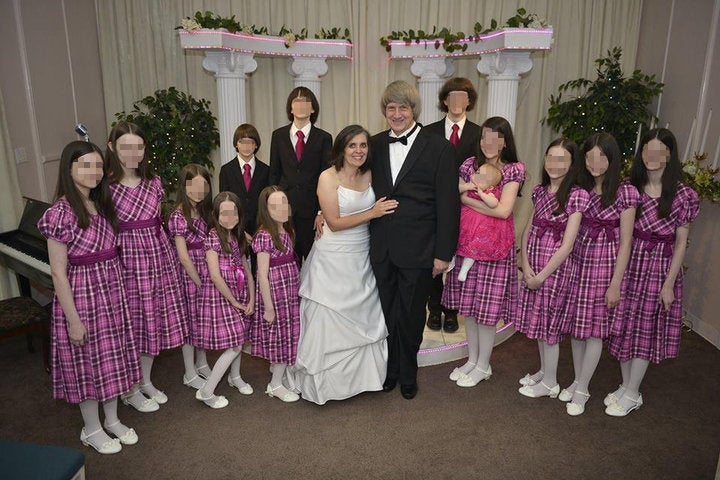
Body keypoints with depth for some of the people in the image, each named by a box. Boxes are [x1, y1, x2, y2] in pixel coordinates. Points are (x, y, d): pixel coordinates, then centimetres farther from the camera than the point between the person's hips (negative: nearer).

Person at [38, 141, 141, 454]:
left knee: (111, 357, 17)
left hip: (112, 291, 7)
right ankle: (92, 430, 29)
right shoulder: (60, 213, -17)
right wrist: (73, 320, -16)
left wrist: (118, 292, 8)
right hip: (81, 295, -7)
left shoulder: (102, 205, 4)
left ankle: (113, 420, 36)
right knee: (87, 362, 9)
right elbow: (58, 273, -17)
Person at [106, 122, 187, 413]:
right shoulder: (106, 185, -11)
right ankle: (130, 391, 26)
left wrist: (164, 254, 11)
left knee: (156, 320, 14)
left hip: (158, 257, 5)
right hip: (126, 260, -5)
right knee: (130, 323, 6)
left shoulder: (153, 182, 4)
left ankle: (146, 381, 33)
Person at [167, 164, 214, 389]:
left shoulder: (204, 212, 7)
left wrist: (206, 280, 2)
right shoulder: (178, 217, -14)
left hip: (206, 272, 6)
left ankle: (202, 364, 34)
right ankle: (190, 374, 20)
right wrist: (199, 283, -13)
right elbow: (183, 257, -16)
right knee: (190, 319, 5)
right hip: (189, 275, -6)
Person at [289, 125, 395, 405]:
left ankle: (360, 374, 34)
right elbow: (334, 223, -16)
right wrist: (372, 213, -18)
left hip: (362, 258, 6)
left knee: (362, 318, 16)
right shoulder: (328, 177, -12)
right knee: (329, 321, 5)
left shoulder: (368, 175, 3)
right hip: (333, 259, -5)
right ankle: (327, 380, 23)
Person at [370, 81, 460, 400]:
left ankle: (408, 374, 35)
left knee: (411, 316, 12)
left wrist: (443, 253, -9)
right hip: (382, 249, 3)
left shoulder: (440, 148, -6)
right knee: (387, 312, 15)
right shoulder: (375, 145, 6)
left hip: (417, 250, -3)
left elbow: (448, 205, -7)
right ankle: (389, 369, 36)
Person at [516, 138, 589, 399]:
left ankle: (550, 384, 22)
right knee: (537, 321, 16)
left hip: (556, 268, -6)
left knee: (548, 324, 5)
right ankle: (544, 371, 35)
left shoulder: (577, 195, -14)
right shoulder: (540, 191, 6)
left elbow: (567, 245, -16)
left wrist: (542, 275, -14)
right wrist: (526, 265, -6)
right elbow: (527, 230, 6)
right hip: (533, 267, 6)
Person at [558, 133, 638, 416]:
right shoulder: (581, 189, 5)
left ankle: (582, 389, 18)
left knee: (594, 329, 4)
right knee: (575, 325, 11)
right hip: (579, 262, 5)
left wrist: (615, 284, -10)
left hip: (607, 266, -4)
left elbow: (625, 243, -8)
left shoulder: (625, 193, -9)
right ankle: (578, 381, 29)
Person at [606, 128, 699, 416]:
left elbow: (681, 243, -5)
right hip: (630, 264, 3)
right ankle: (626, 386, 28)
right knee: (624, 327, 10)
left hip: (660, 268, -3)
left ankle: (632, 394, 20)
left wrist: (669, 284, -9)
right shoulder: (630, 188, 2)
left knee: (645, 330, 5)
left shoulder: (682, 195, -7)